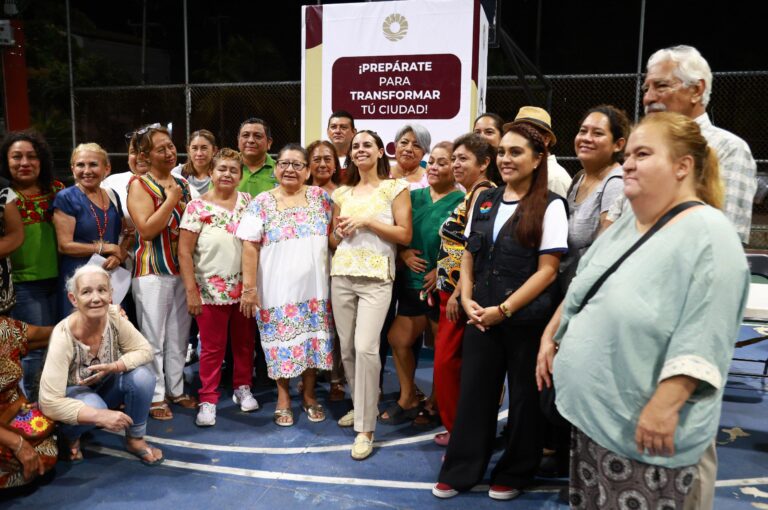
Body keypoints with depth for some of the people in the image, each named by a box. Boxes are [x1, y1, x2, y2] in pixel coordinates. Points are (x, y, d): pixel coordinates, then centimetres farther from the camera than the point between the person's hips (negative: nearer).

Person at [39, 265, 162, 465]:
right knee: (93, 405, -36)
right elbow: (49, 403, -33)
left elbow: (145, 351, -14)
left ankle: (135, 440, -2)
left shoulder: (114, 316, -22)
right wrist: (101, 416, -38)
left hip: (104, 388, 4)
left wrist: (113, 367, -31)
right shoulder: (63, 337, -32)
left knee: (142, 376, -24)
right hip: (72, 395, -4)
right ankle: (70, 436, 0)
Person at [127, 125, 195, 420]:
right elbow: (146, 229, -16)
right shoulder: (140, 184, -5)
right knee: (154, 338, 1)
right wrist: (171, 200, -14)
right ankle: (155, 396, 12)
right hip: (152, 271, -5)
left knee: (179, 336, 12)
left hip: (182, 269, 6)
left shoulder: (183, 184, 12)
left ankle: (176, 389, 24)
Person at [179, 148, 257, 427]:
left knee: (245, 343, 14)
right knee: (212, 349, 5)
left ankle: (243, 388, 33)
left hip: (244, 287, 3)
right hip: (211, 290, -3)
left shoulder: (247, 201, 3)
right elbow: (184, 252, -8)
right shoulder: (197, 207, -7)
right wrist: (191, 291, -12)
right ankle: (207, 401, 18)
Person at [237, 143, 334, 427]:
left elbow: (332, 236, 13)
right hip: (278, 287, -2)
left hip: (314, 286, 2)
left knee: (313, 340, 9)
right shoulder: (262, 203, -2)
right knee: (282, 343, 6)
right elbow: (250, 247, -7)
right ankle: (283, 398, 25)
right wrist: (249, 287, -12)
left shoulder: (320, 197, 4)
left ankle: (309, 395, 27)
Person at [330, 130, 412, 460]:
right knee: (346, 348, 9)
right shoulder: (341, 193, 15)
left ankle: (365, 428, -4)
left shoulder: (395, 188, 2)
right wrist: (340, 232, -1)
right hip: (342, 276, 5)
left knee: (366, 348, -15)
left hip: (376, 278, -5)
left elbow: (405, 235, -5)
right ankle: (361, 405, 31)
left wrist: (367, 221, -12)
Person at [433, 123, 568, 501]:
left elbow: (547, 270, -12)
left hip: (527, 319, -4)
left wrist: (503, 310, -14)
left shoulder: (550, 206, -7)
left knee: (524, 396, 10)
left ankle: (514, 474, 29)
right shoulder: (485, 200, 8)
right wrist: (467, 300, -1)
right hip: (481, 316, 4)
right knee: (474, 392, 10)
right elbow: (469, 255, 13)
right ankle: (460, 471, 25)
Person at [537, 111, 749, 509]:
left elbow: (701, 340, -24)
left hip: (642, 428, -8)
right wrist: (551, 337, 14)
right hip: (591, 410, 8)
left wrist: (664, 407, -26)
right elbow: (579, 290, 17)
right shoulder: (626, 223, 10)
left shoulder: (707, 233, -17)